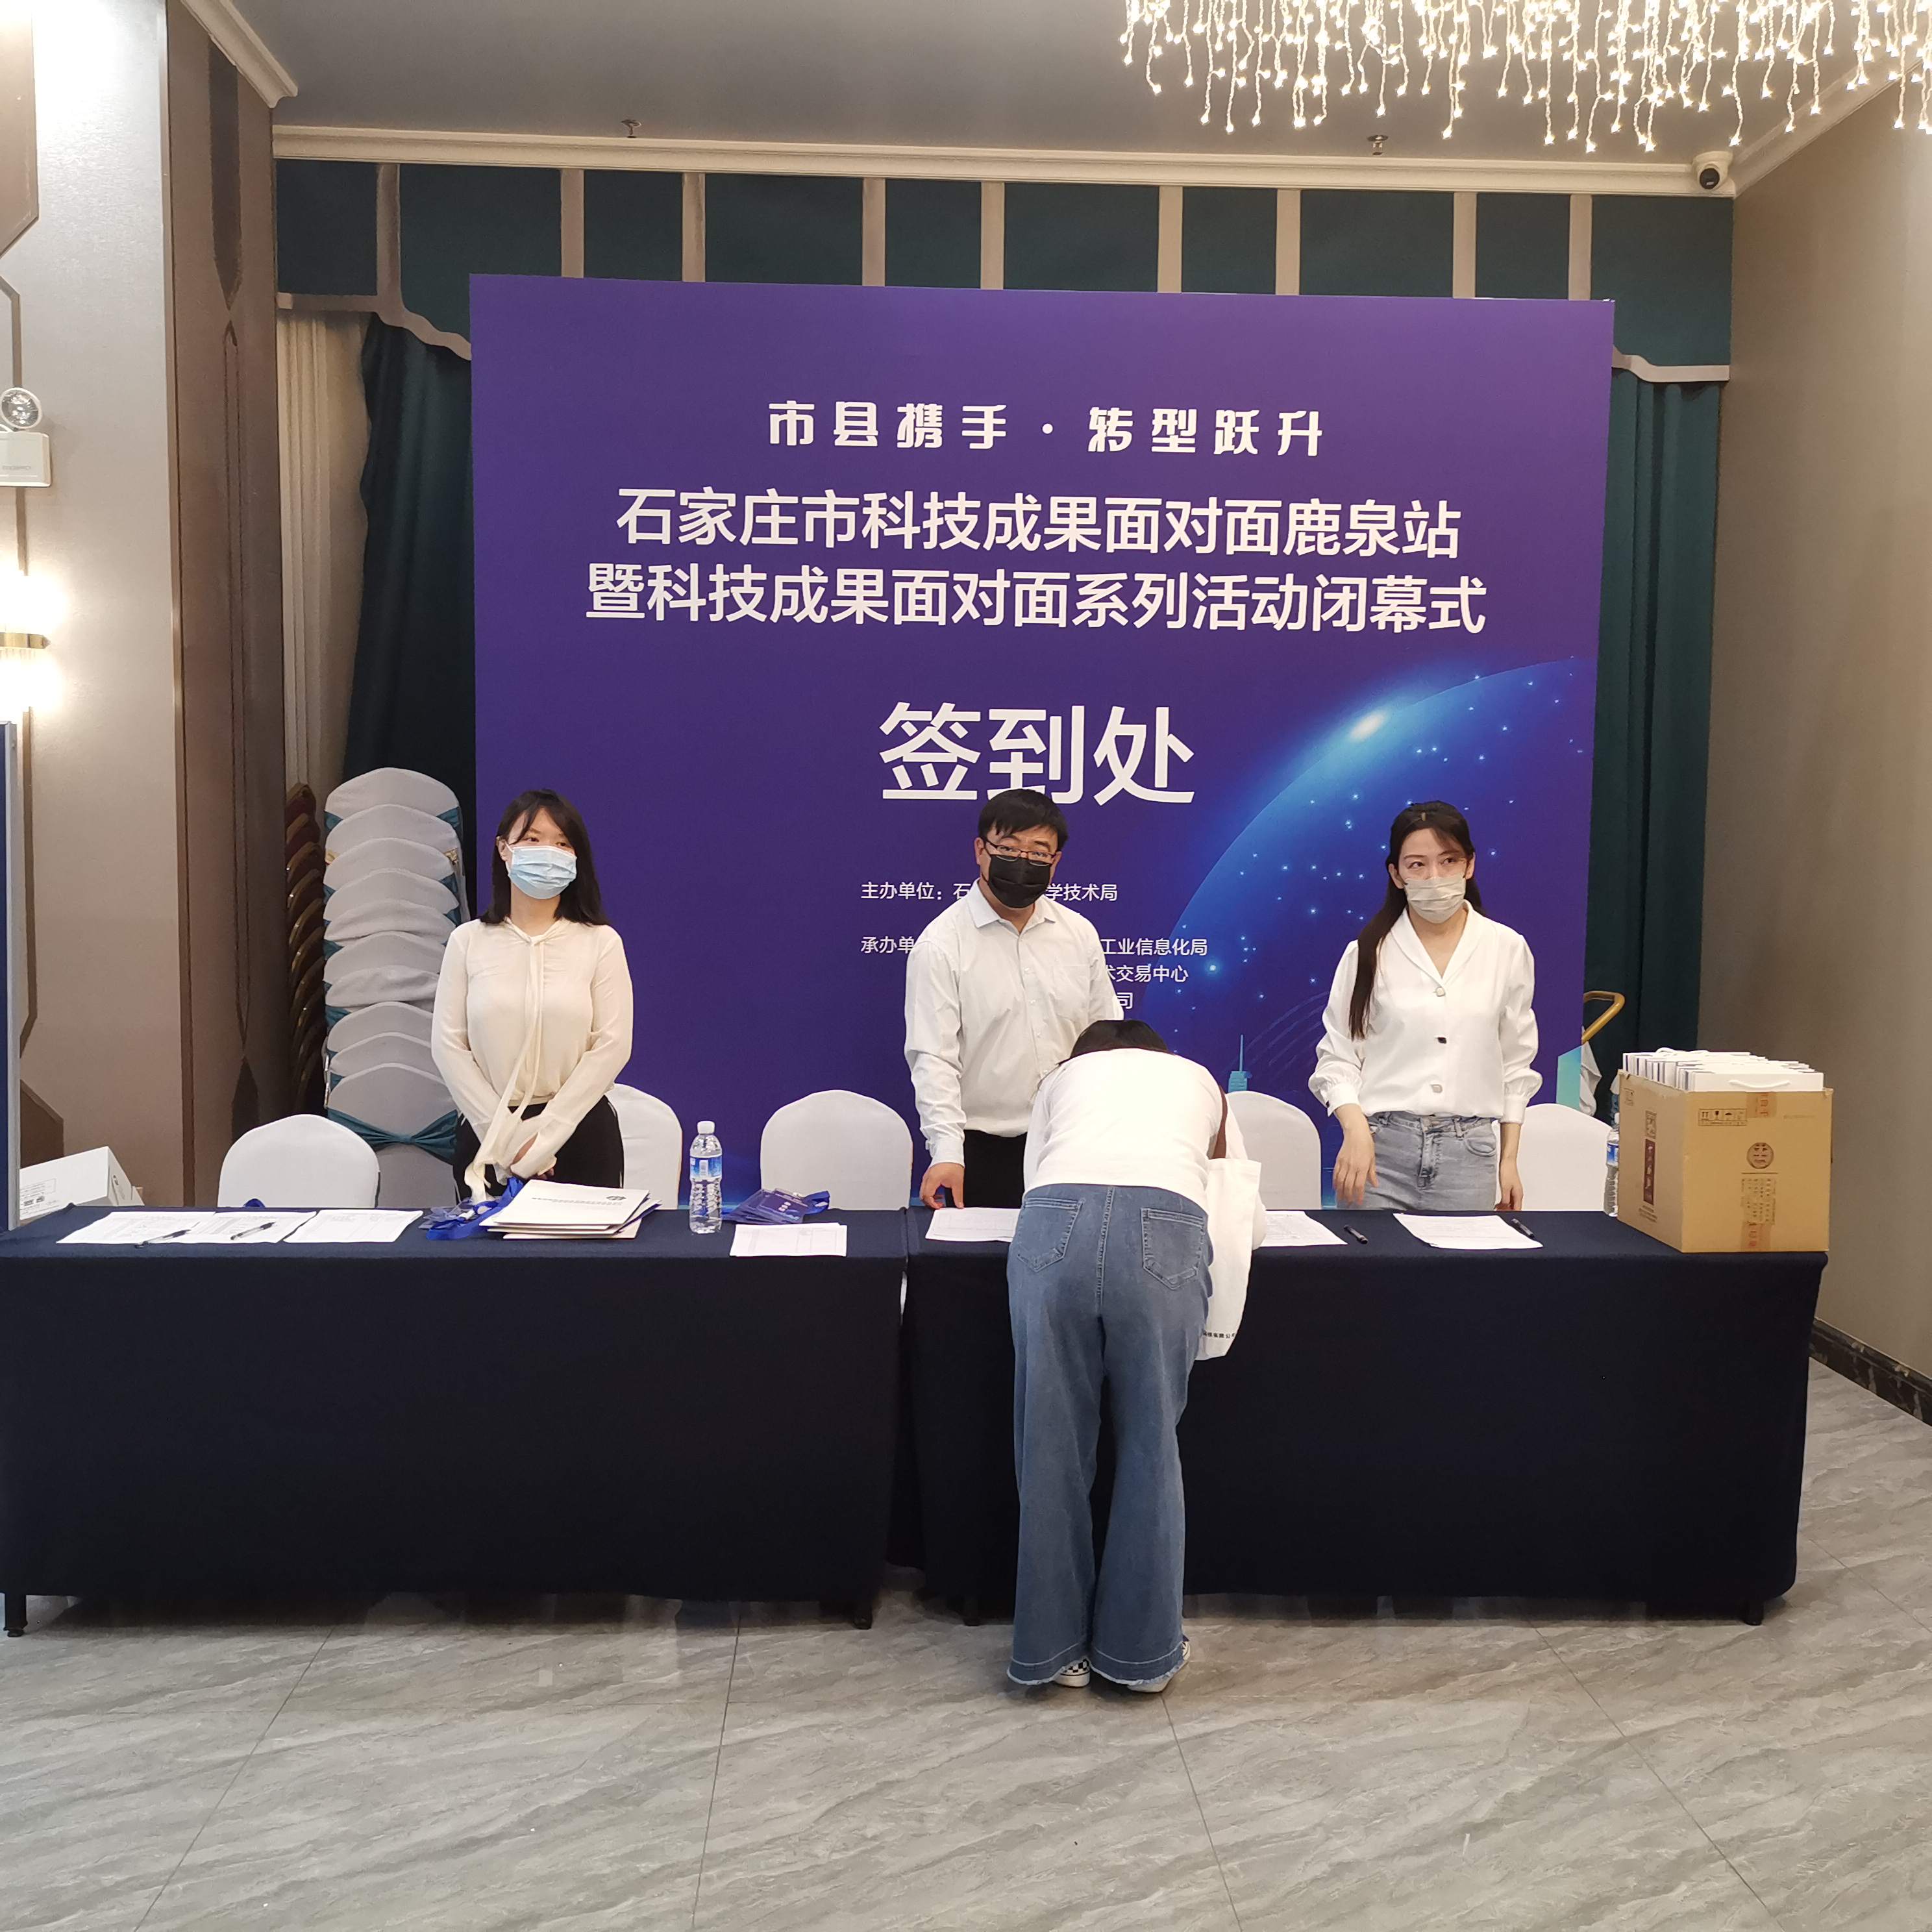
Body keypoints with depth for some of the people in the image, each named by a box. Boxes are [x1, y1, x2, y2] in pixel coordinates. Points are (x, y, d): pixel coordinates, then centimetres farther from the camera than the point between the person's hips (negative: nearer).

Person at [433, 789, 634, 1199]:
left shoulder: (601, 942, -1)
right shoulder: (469, 941, 3)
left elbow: (612, 1046, -7)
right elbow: (448, 1045, -1)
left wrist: (543, 1137, -13)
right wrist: (509, 1137, -10)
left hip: (579, 1131, -1)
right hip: (487, 1136, 1)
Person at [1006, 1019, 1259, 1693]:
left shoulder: (1063, 1076, 35)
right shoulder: (1200, 1082, 36)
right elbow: (1253, 1220, 36)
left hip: (1054, 1225, 1)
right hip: (1165, 1232, 0)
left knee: (1052, 1447, 11)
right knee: (1149, 1444, 14)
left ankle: (1053, 1647, 24)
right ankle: (1141, 1650, 24)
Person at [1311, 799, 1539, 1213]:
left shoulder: (1507, 950, 6)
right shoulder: (1369, 953, 2)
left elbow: (1515, 1066, 12)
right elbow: (1337, 1058, 2)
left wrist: (1509, 1160, 10)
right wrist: (1356, 1130, -14)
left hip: (1470, 1153, 1)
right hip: (1381, 1147, -1)